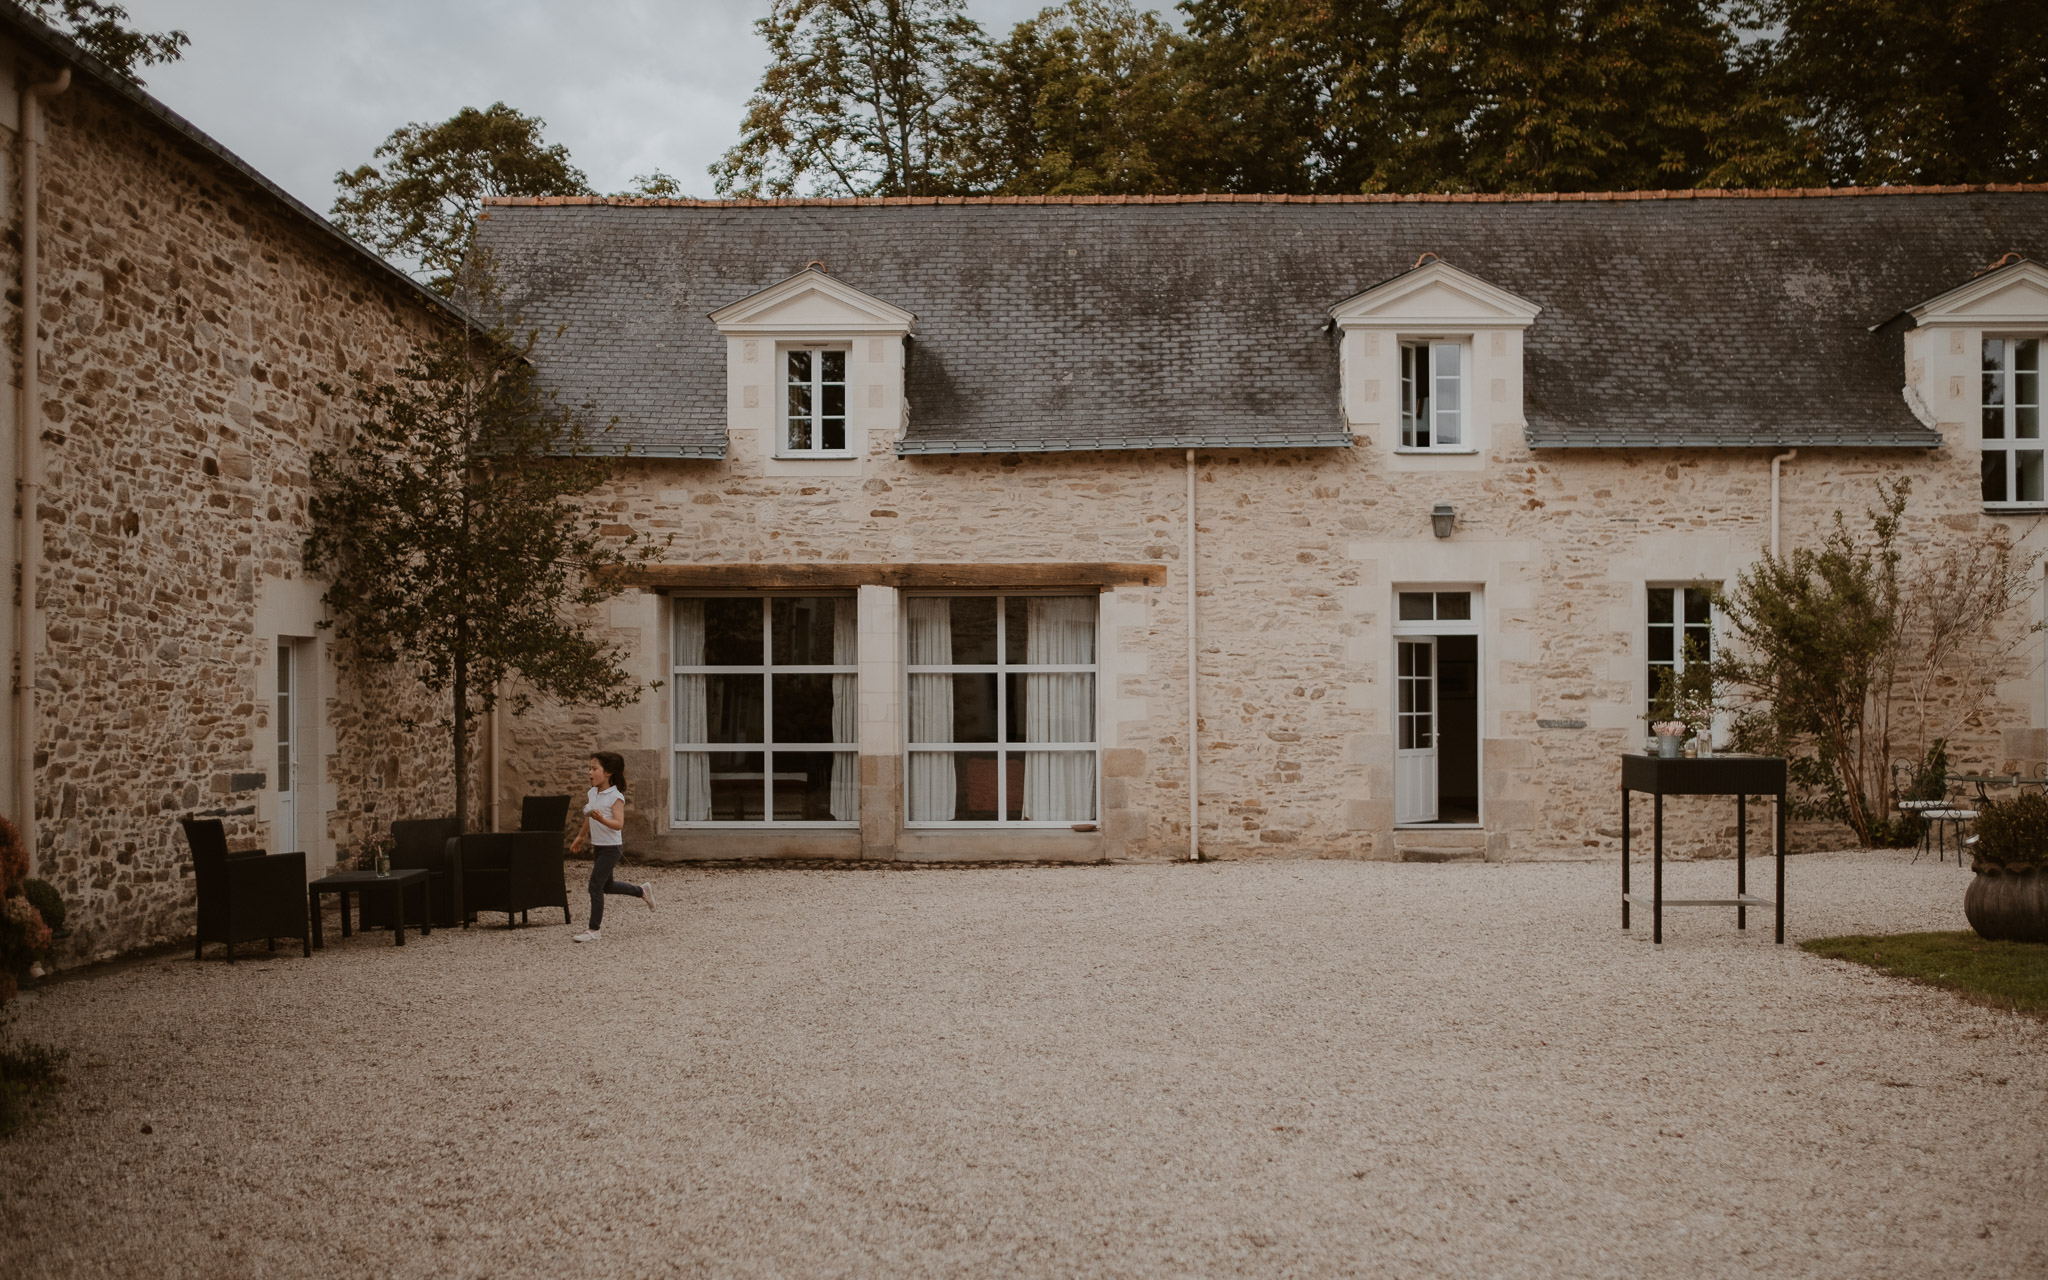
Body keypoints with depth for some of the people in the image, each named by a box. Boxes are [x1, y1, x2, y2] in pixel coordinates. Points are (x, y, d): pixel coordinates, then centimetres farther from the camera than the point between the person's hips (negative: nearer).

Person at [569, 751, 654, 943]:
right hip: (598, 846, 8)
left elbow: (619, 824, -25)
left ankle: (593, 930, -3)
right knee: (607, 886, 19)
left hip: (611, 847, -8)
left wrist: (602, 819, -42)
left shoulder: (616, 797, -18)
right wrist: (581, 837, 29)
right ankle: (642, 891, 41)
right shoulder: (593, 793, 5)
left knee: (595, 885, -10)